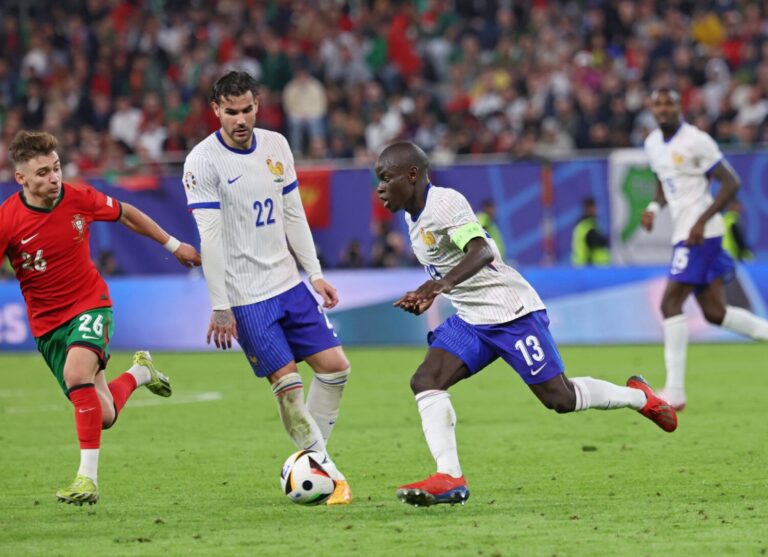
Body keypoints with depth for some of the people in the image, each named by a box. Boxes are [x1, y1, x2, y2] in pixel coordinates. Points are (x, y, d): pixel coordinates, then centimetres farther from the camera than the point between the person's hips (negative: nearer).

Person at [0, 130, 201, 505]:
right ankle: (138, 372, 39)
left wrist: (173, 245, 19)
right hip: (46, 322, 1)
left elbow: (126, 214, 9)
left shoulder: (79, 199, -12)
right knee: (103, 416, 4)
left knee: (76, 372, -33)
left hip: (90, 305, -1)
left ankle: (88, 477, -29)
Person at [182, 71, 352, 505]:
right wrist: (220, 308, -16)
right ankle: (330, 477, 1)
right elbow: (210, 239, -15)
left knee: (335, 366, 2)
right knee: (287, 383, -9)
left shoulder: (276, 146, 6)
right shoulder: (204, 161, -12)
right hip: (246, 297, -6)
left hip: (288, 282, 6)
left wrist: (316, 274, 10)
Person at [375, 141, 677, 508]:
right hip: (470, 320, 9)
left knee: (559, 398, -3)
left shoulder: (444, 203, -19)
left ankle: (638, 396, 24)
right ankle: (449, 479, -19)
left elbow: (481, 251, -35)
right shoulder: (414, 216, 10)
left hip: (511, 312, -9)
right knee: (425, 381, -12)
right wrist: (426, 297, 11)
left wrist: (444, 283, -50)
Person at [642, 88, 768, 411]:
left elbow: (731, 183, -12)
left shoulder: (695, 141, -13)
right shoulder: (653, 144, 13)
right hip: (684, 232, 9)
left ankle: (675, 391, -14)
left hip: (700, 233, -9)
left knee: (670, 302, -14)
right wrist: (654, 207, 7)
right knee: (715, 313, 8)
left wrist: (702, 221, -19)